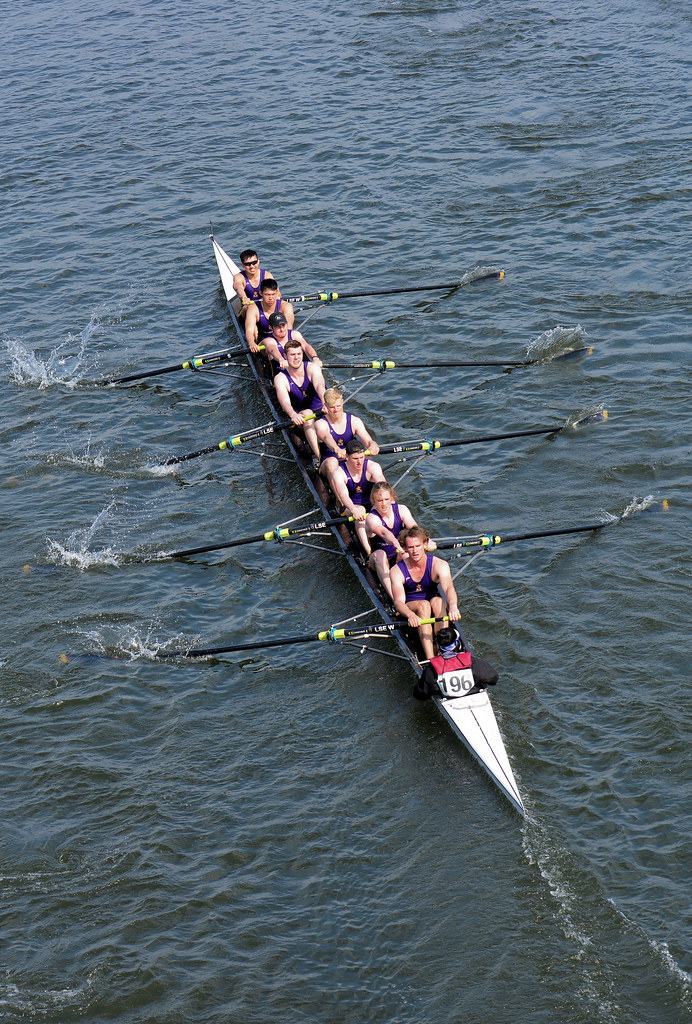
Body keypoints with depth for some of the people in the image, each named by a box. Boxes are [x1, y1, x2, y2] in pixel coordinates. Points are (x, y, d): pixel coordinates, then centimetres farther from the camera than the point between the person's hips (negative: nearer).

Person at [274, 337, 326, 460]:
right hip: (300, 417, -2)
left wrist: (325, 402, -50)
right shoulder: (281, 378, -9)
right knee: (307, 414, -37)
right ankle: (320, 457, -51)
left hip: (320, 411, 2)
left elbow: (319, 385, -27)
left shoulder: (312, 368, -6)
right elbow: (285, 402, -27)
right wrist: (293, 415, -51)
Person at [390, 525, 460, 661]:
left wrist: (453, 606, -54)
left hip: (434, 608, 1)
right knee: (424, 605, -33)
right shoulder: (397, 571, -13)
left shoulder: (438, 565, -12)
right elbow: (398, 601, -26)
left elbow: (448, 588, -30)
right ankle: (430, 658, -46)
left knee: (438, 601, -32)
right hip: (409, 608, -1)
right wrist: (410, 615, -50)